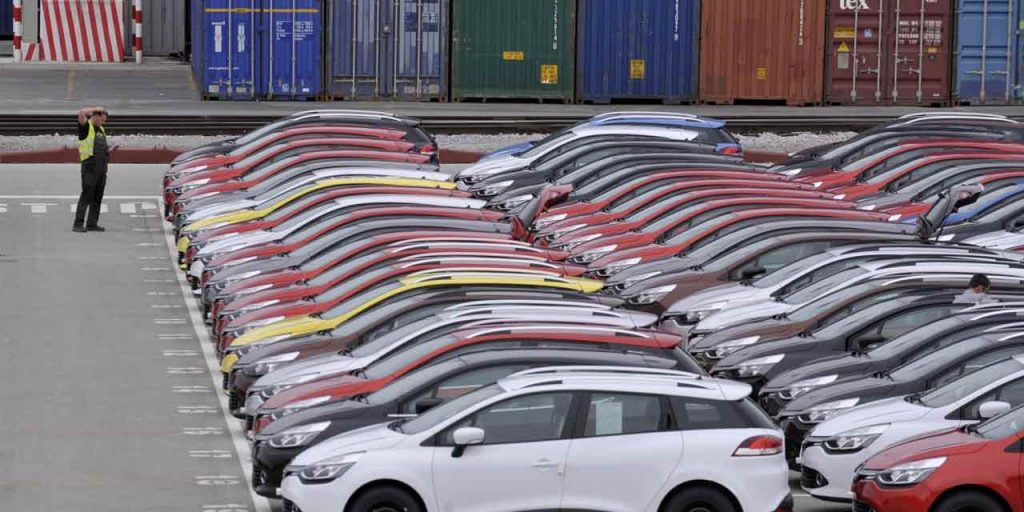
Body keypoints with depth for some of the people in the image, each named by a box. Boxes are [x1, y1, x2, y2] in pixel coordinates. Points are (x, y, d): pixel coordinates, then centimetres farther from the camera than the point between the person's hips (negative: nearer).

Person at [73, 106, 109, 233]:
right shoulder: (86, 127, -3)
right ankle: (78, 224, -13)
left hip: (101, 167, 8)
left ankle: (92, 223, 11)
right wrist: (96, 109, -11)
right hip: (90, 165, -8)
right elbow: (82, 113, -21)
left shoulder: (101, 130, 21)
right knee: (87, 195, -12)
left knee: (97, 197, 7)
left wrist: (107, 150, 14)